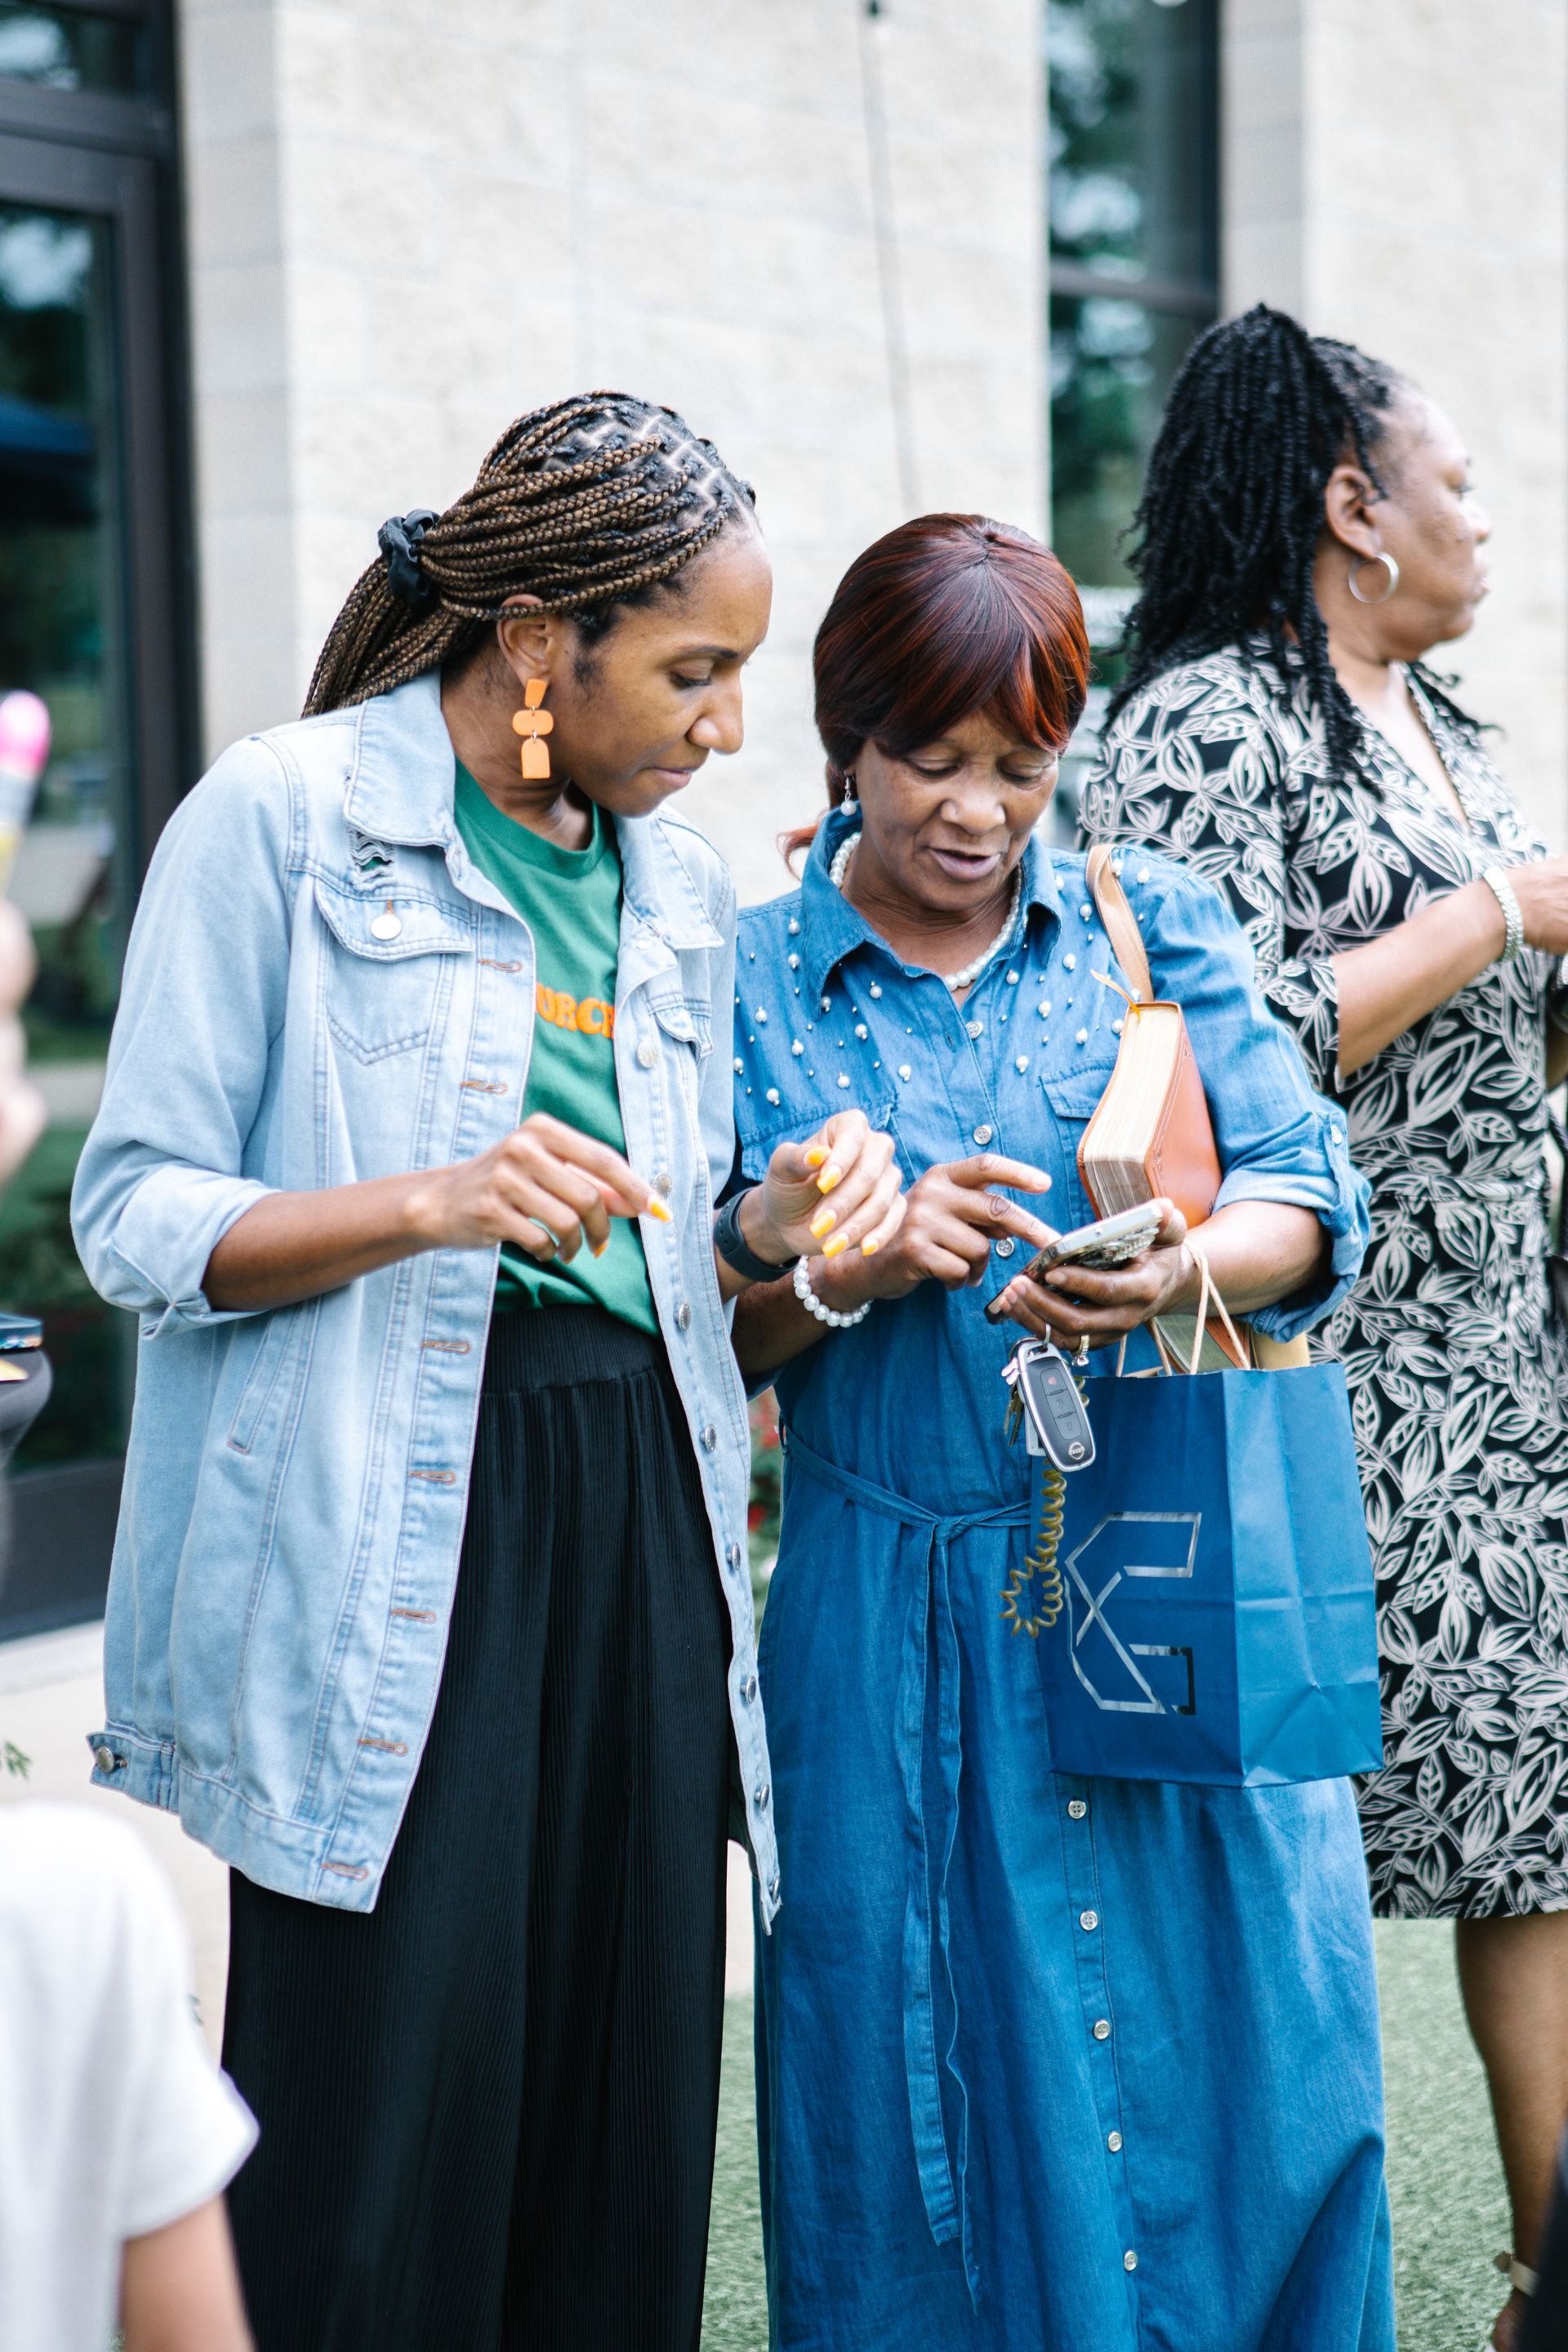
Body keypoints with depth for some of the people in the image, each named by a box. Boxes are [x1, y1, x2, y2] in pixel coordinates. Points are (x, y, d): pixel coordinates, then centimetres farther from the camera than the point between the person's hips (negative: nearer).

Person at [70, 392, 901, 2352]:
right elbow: (136, 1219, -5)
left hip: (634, 1528, 6)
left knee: (620, 2127, 4)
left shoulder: (681, 889, 17)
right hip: (381, 1548, -5)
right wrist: (425, 1202, -19)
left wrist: (773, 1222, 1)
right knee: (379, 2136, -6)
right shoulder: (280, 817, -2)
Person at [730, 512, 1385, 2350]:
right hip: (899, 1624, -1)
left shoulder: (1158, 925, 8)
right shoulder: (752, 982, 4)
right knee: (937, 2077, 5)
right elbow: (698, 1335, 3)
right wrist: (853, 1272, -15)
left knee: (1241, 2038, 3)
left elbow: (1308, 1201, 1)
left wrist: (1184, 1271, -19)